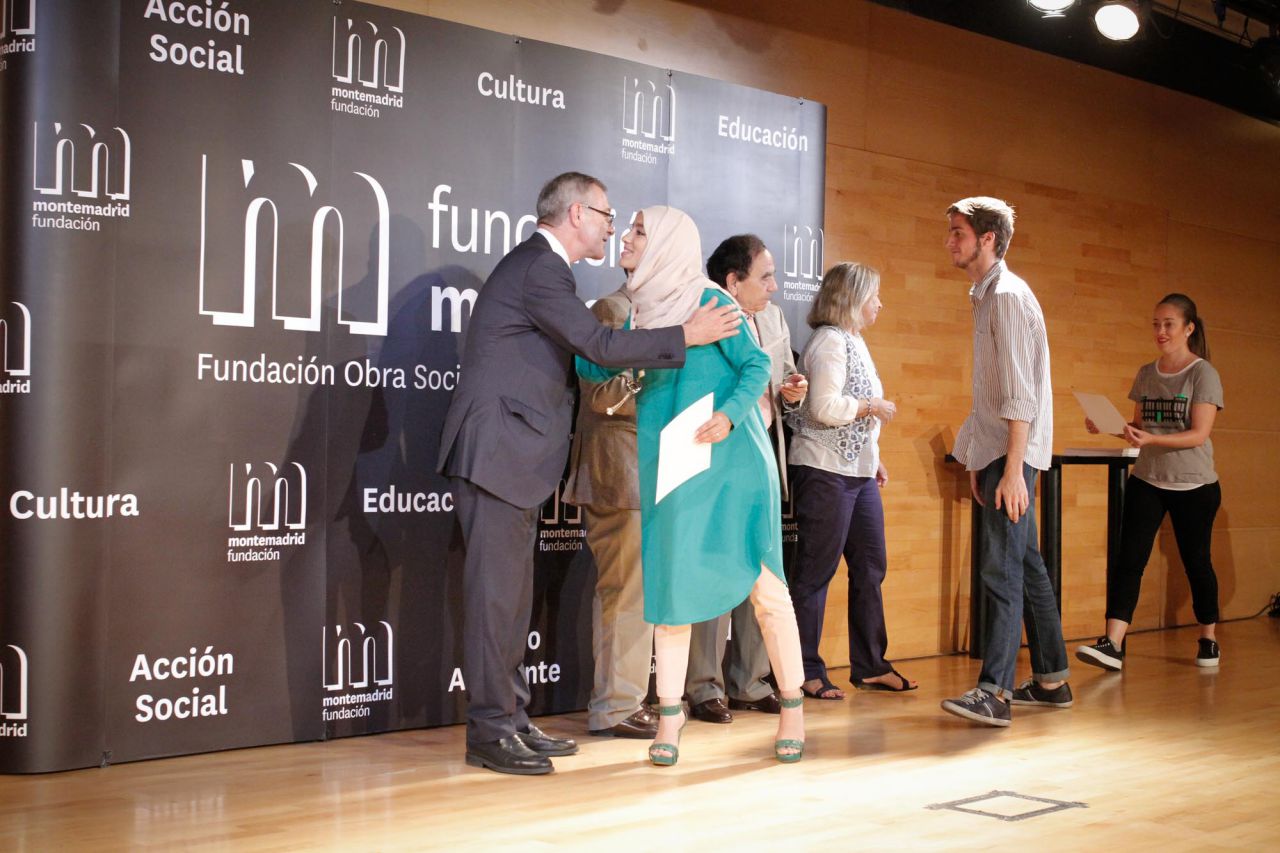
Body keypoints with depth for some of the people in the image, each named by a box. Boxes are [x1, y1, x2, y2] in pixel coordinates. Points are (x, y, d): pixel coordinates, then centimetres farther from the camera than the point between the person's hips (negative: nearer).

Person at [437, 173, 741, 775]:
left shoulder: (539, 265, 20)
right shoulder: (539, 269, -13)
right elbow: (599, 345, -19)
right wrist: (685, 336, -14)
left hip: (514, 456, 11)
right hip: (496, 453, -11)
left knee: (512, 594, 12)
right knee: (495, 591, -7)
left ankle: (511, 719, 18)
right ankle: (490, 731, -1)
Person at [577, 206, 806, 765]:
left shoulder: (709, 301, -7)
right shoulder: (643, 311, 10)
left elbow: (756, 365, -8)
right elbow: (601, 367, 15)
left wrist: (730, 414, -23)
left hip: (729, 459, -5)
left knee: (762, 581, -2)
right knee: (670, 582, 4)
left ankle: (792, 709, 10)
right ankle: (669, 718, 11)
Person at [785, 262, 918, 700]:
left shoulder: (853, 341, 19)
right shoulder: (829, 342, -12)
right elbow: (824, 407, -22)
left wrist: (874, 460, 17)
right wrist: (874, 407, -10)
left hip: (858, 471, 10)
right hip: (825, 471, -10)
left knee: (870, 566, 11)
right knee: (816, 571, -4)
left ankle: (869, 665, 19)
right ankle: (805, 672, 2)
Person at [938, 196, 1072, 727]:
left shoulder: (1008, 296, -13)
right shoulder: (985, 296, 17)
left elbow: (1020, 394, -20)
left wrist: (1013, 469, -24)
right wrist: (979, 462, 21)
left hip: (1014, 454, -10)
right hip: (998, 452, 10)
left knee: (1001, 566, -11)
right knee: (1025, 564, 14)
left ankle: (995, 693, -11)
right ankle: (1051, 680, 22)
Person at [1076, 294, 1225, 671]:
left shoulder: (1203, 374, -8)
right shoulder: (1146, 374, 8)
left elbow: (1199, 434, -16)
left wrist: (1150, 439, -29)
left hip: (1194, 485, -4)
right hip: (1146, 481, 4)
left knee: (1196, 562, 9)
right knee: (1129, 559, -9)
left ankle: (1208, 640, 27)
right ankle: (1112, 644, -16)